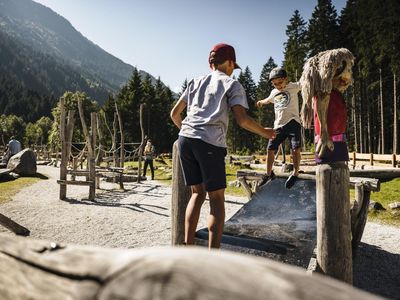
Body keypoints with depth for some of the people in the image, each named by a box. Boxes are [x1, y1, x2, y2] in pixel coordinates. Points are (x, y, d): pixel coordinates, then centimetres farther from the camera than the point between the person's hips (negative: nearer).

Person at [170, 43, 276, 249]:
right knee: (217, 198, 6)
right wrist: (264, 132, 13)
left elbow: (174, 113, 24)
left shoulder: (195, 82, 24)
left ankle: (188, 247, 13)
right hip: (210, 143, -5)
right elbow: (242, 120, -3)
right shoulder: (232, 84, 10)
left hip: (185, 139, 5)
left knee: (198, 193, 17)